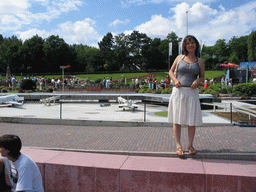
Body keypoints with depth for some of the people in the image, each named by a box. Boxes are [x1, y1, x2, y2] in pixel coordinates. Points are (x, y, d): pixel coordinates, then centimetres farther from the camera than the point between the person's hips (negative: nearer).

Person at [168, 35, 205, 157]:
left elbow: (202, 77, 12)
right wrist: (175, 80, -6)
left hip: (192, 92, 1)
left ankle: (190, 145, 16)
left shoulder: (199, 61, 10)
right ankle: (178, 145, 9)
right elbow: (171, 71, 13)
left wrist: (198, 81, -10)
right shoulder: (179, 58, 9)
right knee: (177, 119, 0)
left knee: (192, 120, 2)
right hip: (178, 91, 0)